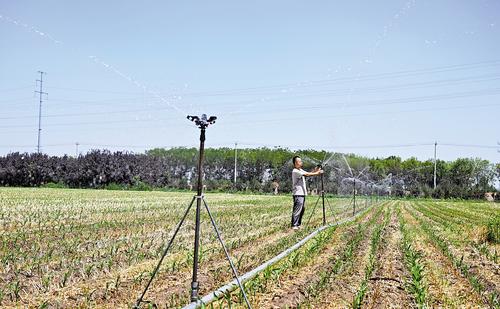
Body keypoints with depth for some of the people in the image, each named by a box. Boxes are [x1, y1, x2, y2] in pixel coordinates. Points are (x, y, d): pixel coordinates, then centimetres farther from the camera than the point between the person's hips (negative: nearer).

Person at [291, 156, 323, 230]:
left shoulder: (300, 170, 17)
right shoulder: (295, 171, -14)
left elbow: (308, 173, 12)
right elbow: (307, 174, -18)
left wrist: (315, 171, -4)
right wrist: (316, 173, -13)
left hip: (302, 193, 10)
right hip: (298, 194, -10)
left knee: (302, 209, 11)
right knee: (297, 210, -10)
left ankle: (298, 224, 18)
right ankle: (294, 225, -8)